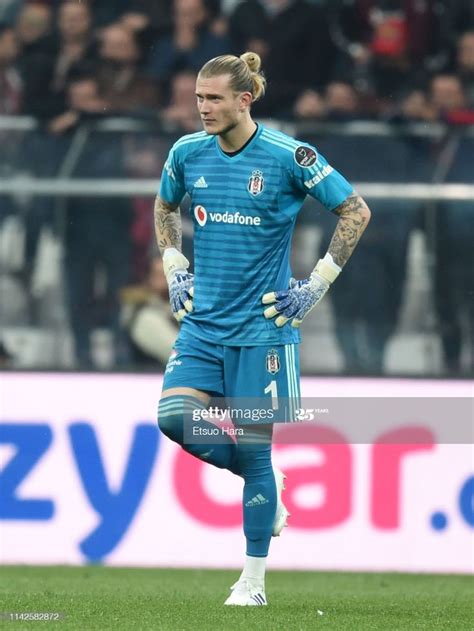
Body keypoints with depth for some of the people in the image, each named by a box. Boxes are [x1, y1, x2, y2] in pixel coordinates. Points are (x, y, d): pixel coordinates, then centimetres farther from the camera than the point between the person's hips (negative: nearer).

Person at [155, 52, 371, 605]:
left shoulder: (289, 157, -11)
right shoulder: (187, 153, 3)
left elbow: (355, 212, -3)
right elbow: (165, 207, 24)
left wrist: (317, 284, -6)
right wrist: (173, 268, 12)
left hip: (261, 326, -4)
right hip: (203, 321, 4)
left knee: (253, 448, -3)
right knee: (175, 417, -15)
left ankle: (253, 581, 10)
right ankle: (267, 484, 14)